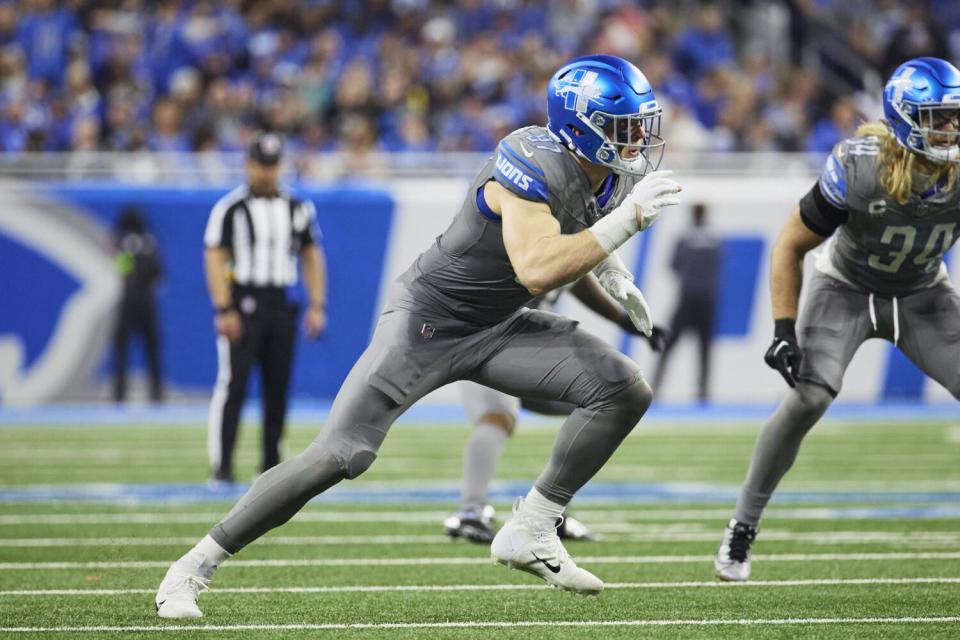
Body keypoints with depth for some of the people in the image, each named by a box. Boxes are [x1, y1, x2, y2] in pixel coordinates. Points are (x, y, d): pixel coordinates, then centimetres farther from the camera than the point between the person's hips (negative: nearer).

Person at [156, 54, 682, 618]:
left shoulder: (610, 174, -3)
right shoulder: (533, 166, -29)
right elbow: (536, 271, -43)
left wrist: (614, 275, 4)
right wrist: (627, 219, -39)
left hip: (498, 328, 8)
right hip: (428, 322, -8)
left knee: (626, 391, -8)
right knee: (340, 456, -15)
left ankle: (531, 534, 1)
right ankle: (194, 569, -3)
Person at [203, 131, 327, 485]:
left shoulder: (298, 208, 11)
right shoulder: (230, 207, -2)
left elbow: (312, 256, 16)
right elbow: (215, 258, -6)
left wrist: (317, 306, 7)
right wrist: (224, 310, -15)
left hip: (282, 306, 4)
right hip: (243, 304, -4)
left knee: (278, 387, 5)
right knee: (233, 383, -10)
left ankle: (271, 465, 13)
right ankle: (221, 466, -9)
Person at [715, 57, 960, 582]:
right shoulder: (857, 169, -30)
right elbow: (791, 245, -17)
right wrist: (784, 333, -21)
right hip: (846, 288, -3)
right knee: (808, 398, -23)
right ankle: (742, 529, -6)